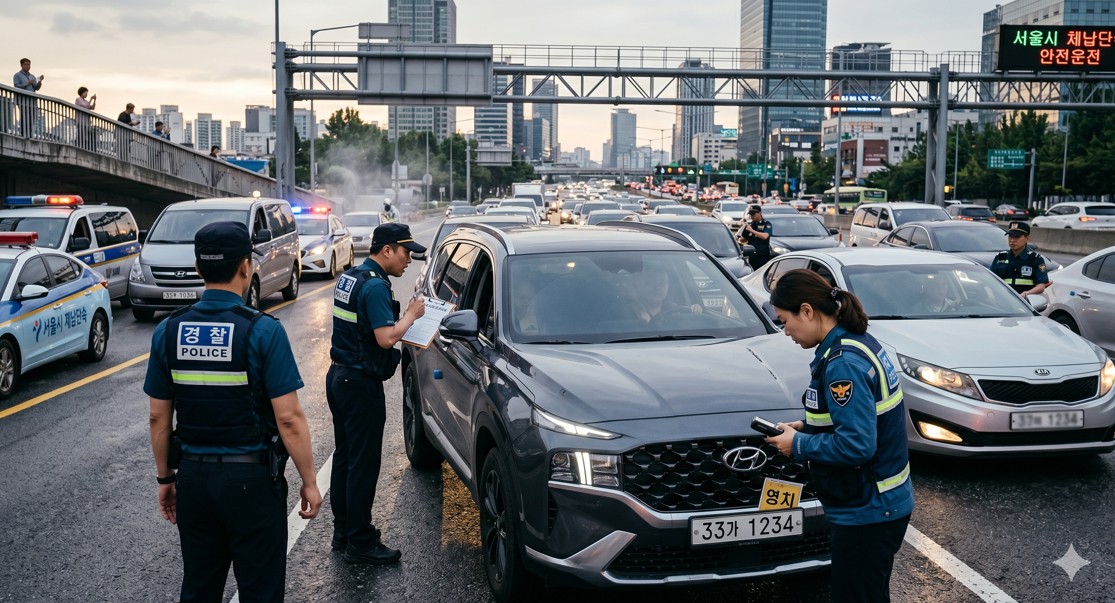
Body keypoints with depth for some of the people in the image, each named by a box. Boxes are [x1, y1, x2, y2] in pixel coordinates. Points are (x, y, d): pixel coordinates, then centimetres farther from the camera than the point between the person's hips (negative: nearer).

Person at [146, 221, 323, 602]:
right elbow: (288, 418, -16)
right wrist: (309, 481, -6)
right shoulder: (263, 331, -15)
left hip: (193, 476, 5)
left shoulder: (168, 331, -1)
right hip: (251, 477, -4)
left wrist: (165, 478, 16)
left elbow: (159, 418, 4)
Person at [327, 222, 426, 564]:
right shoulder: (375, 285, -19)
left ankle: (343, 532, 27)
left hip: (339, 376, 10)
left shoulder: (349, 277, 11)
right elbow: (386, 338, -26)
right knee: (363, 463, -2)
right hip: (361, 384, -10)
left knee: (344, 456, 17)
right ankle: (360, 544, 6)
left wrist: (402, 313, 8)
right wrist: (411, 314, -11)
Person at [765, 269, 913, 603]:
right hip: (883, 501, 10)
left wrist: (798, 445, -15)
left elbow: (856, 445, -28)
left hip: (867, 511, -10)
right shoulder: (859, 342, 6)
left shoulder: (843, 363, -24)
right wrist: (807, 428, 6)